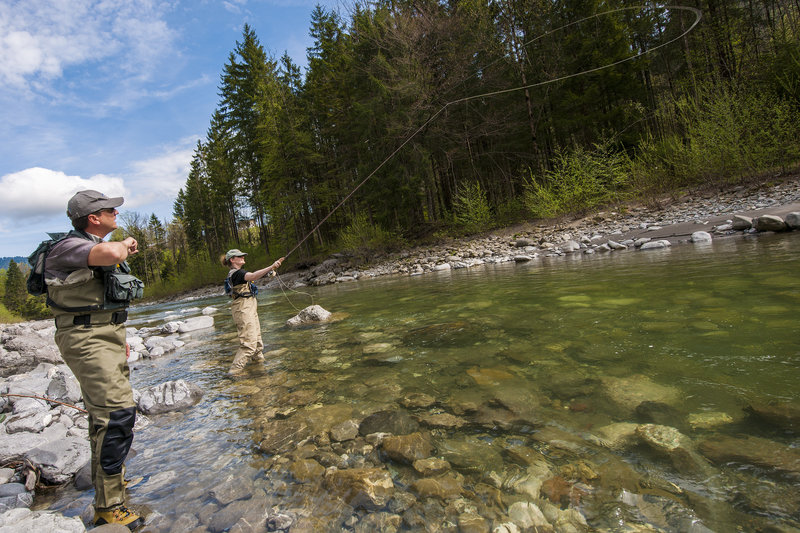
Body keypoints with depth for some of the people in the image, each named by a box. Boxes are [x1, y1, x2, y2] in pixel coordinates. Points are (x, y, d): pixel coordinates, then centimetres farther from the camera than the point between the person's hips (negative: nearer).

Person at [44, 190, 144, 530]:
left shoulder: (100, 247, 14)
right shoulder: (69, 247, -16)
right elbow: (110, 254, -40)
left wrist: (119, 337, 23)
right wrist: (126, 244, -15)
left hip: (107, 336, 10)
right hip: (86, 339, -10)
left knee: (105, 409, 20)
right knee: (118, 412, -14)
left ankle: (106, 477, 39)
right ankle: (108, 506, -4)